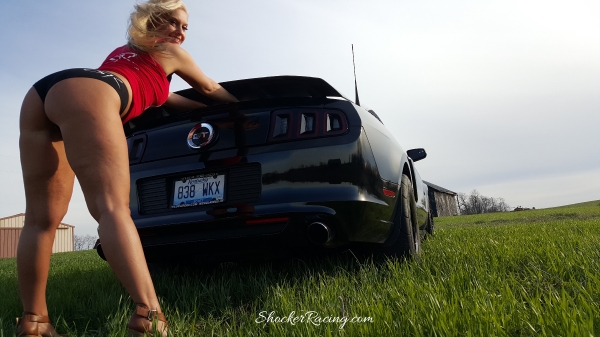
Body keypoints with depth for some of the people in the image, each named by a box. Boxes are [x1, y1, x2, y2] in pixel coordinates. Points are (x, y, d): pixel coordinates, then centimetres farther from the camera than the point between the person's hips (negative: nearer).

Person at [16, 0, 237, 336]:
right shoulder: (172, 52, 26)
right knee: (113, 208, -21)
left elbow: (159, 94, 55)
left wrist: (205, 108, 64)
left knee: (42, 218, 4)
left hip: (41, 92, 8)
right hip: (84, 94, -8)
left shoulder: (124, 51, 44)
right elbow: (210, 89, 40)